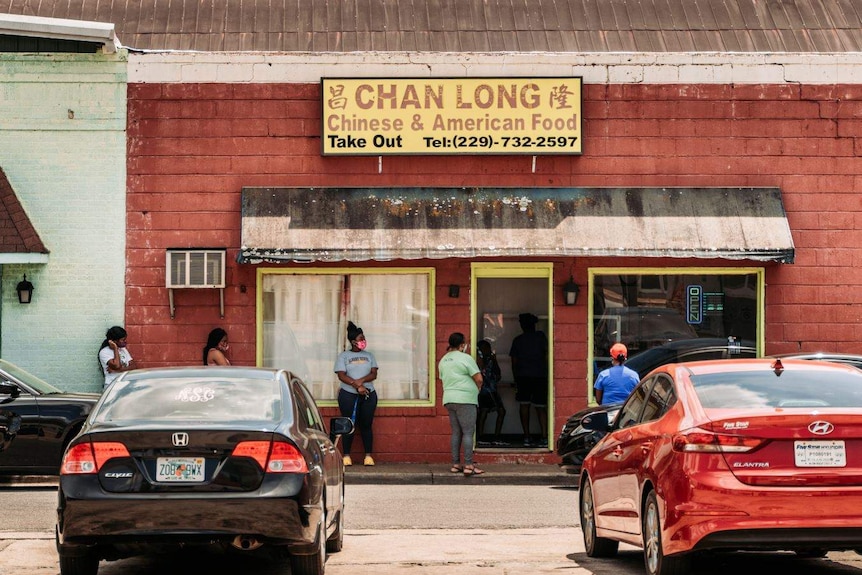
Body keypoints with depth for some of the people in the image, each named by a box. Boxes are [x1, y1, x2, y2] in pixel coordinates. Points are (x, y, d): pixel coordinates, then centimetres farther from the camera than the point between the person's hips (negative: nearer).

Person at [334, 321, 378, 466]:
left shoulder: (369, 355, 13)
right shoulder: (343, 356, 4)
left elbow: (374, 374, 4)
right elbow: (341, 375, -7)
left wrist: (362, 380, -16)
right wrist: (357, 385, -19)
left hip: (368, 395, 3)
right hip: (348, 395, -2)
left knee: (366, 425, 1)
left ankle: (368, 455, 3)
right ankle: (346, 456, 1)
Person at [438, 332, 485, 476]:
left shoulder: (443, 360, 14)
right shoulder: (465, 358, -9)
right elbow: (479, 379, -10)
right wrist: (476, 389, 9)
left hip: (449, 399, 8)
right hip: (465, 399, -8)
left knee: (456, 433, 11)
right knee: (468, 432, -7)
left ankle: (456, 464, 10)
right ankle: (468, 466, -12)